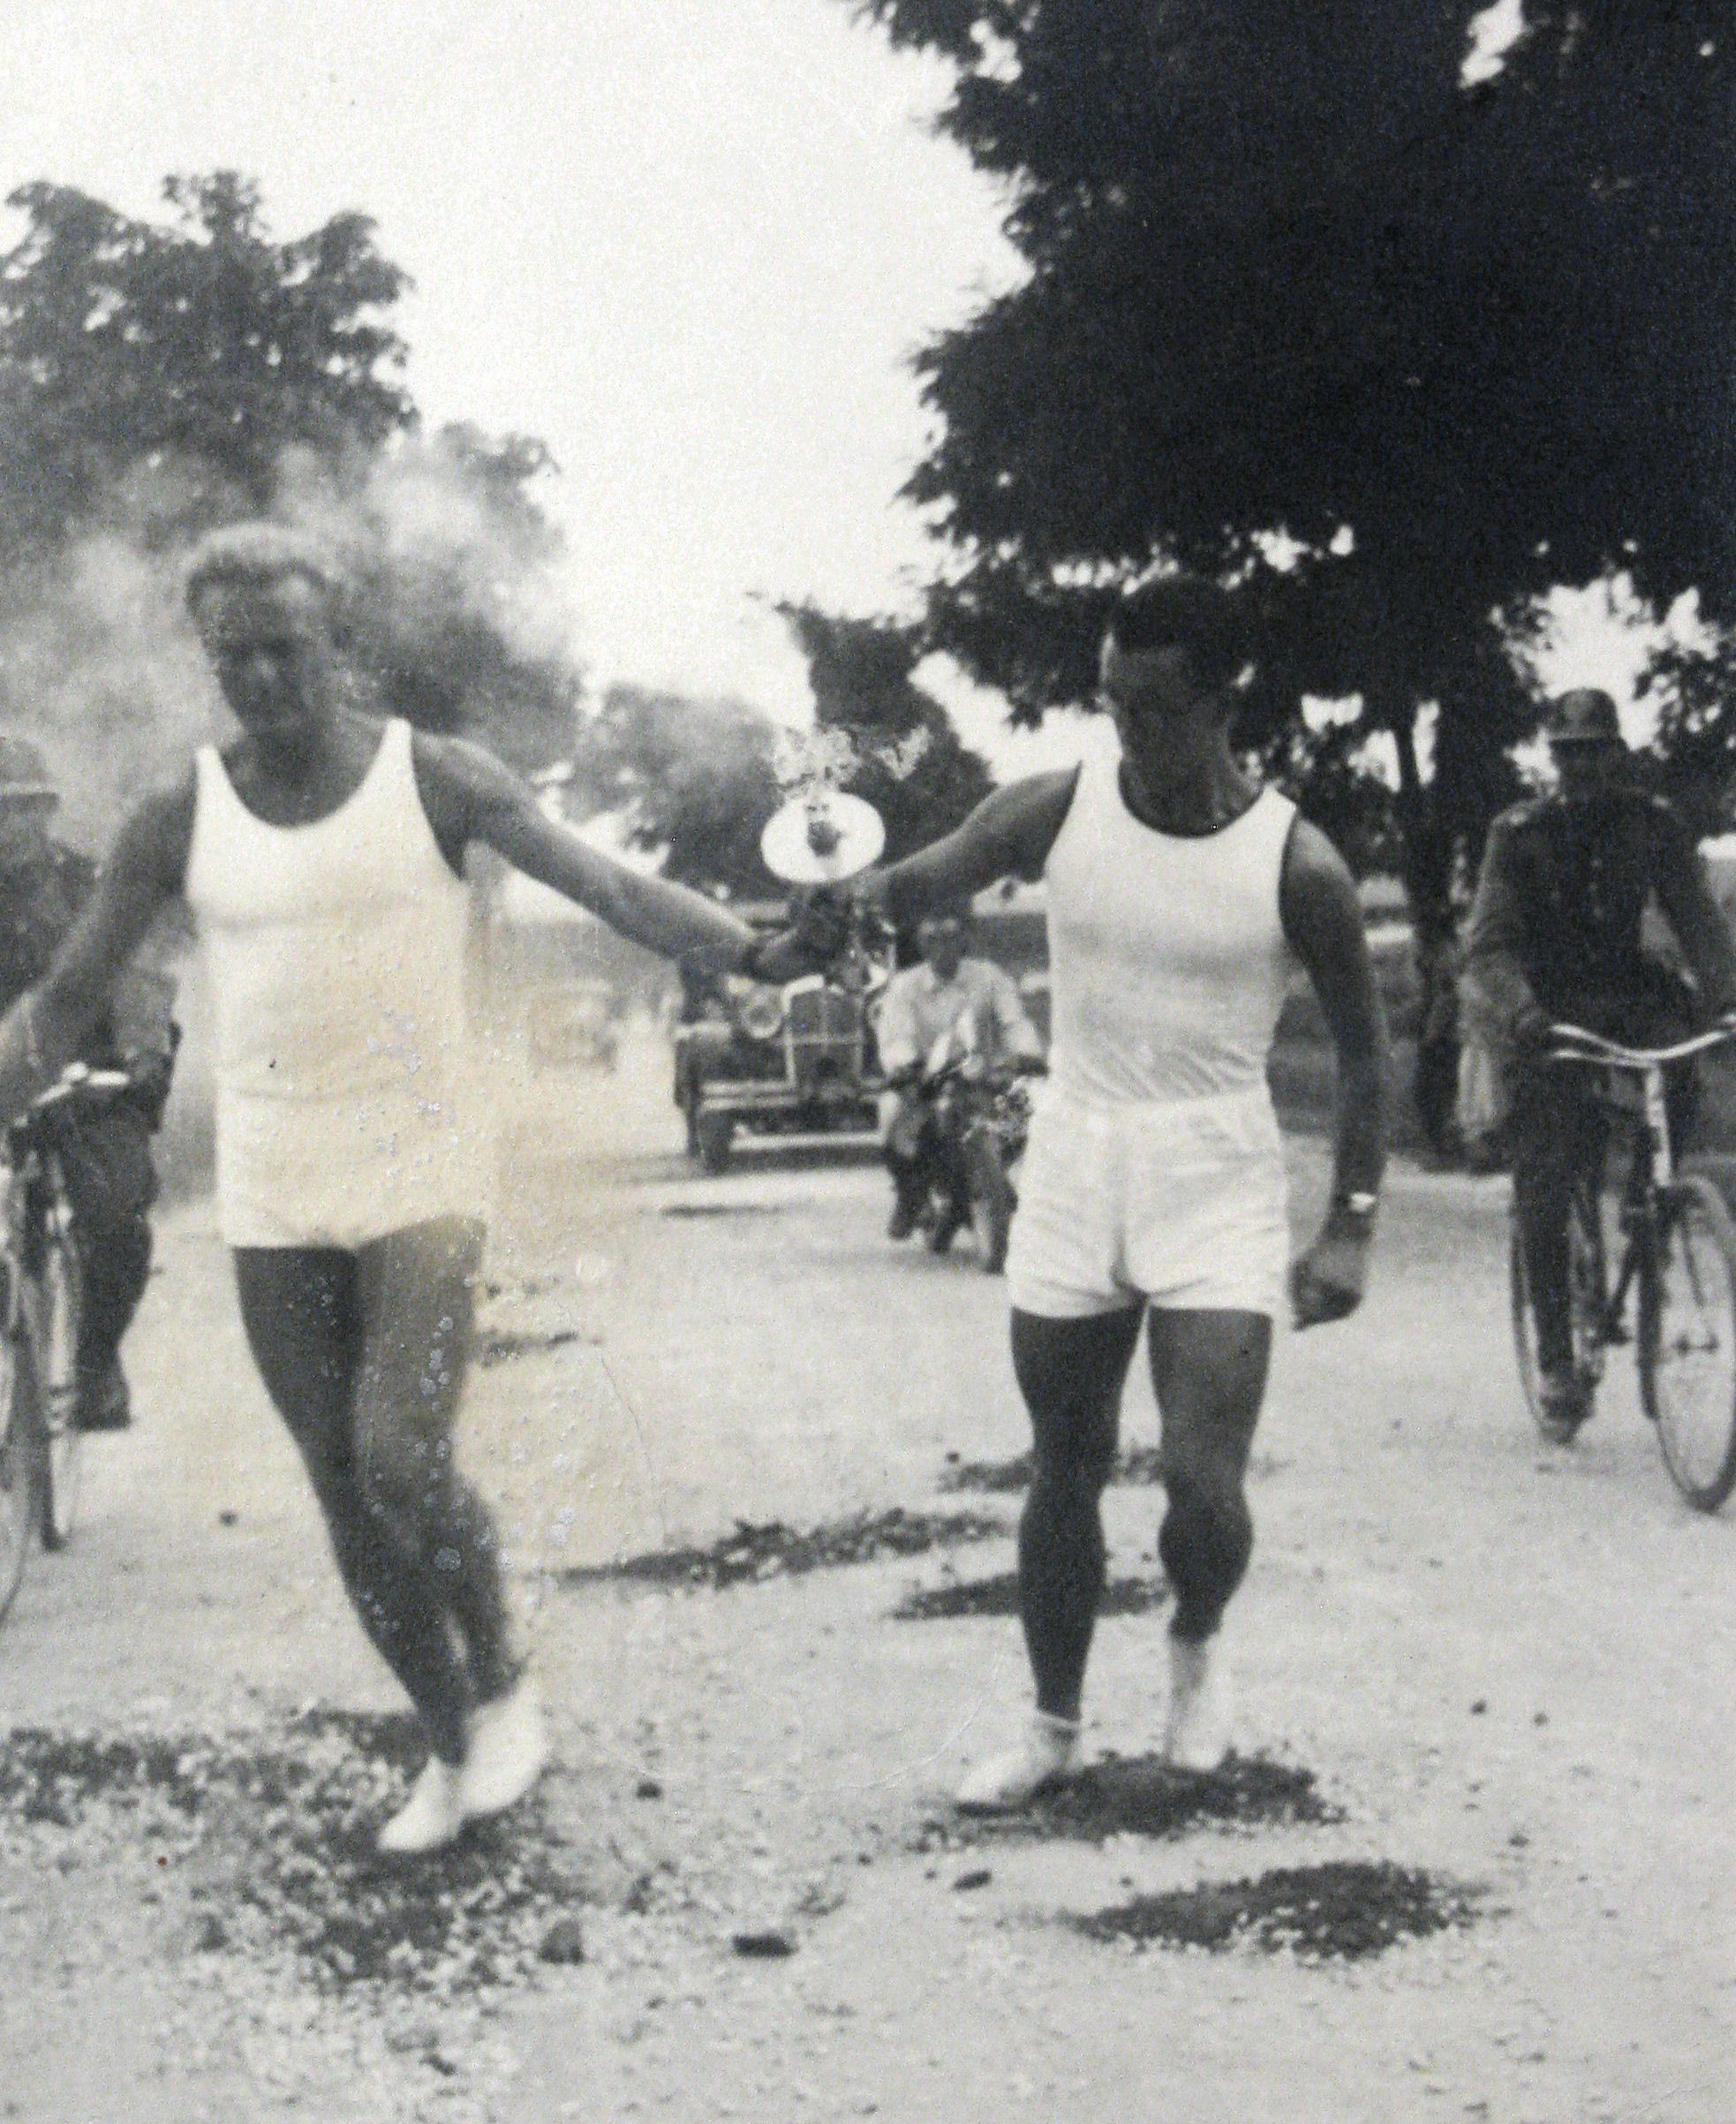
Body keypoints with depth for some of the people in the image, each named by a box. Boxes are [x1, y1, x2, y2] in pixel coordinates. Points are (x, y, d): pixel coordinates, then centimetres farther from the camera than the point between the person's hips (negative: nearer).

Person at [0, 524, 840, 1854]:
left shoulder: (435, 782, -4)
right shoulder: (181, 822, 2)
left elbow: (601, 881, -14)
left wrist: (745, 949, -29)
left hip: (421, 1179, -3)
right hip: (274, 1201, 3)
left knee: (403, 1462, -16)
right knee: (346, 1494, 7)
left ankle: (502, 1681, 10)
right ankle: (452, 1747, 22)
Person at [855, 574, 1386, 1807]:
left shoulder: (1295, 865, -9)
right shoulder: (1059, 814, -3)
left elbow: (1364, 1048, -1)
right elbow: (918, 886, -7)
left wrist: (1352, 1226, -5)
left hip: (1217, 1185, -3)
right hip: (1075, 1165, 3)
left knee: (1204, 1480, -13)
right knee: (1067, 1470, 10)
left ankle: (1196, 1645, 20)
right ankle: (1056, 1727, 26)